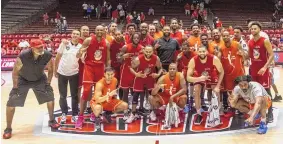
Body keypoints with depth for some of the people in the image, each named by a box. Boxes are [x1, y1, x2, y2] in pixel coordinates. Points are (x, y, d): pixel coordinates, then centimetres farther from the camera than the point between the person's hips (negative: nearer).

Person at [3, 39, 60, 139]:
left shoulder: (48, 56, -25)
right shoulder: (22, 56, -33)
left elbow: (50, 70, -6)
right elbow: (15, 72, -18)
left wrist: (48, 84, -9)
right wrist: (15, 88, -16)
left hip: (39, 79, 2)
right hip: (23, 79, -2)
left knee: (50, 97, -3)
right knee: (11, 103, -8)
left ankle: (51, 121, 19)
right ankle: (8, 129, 10)